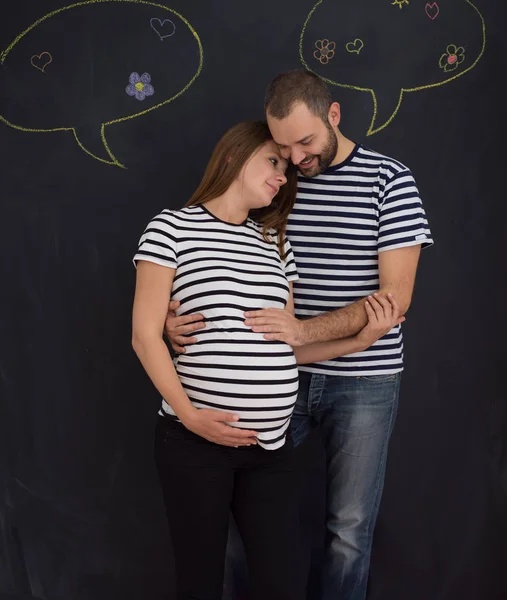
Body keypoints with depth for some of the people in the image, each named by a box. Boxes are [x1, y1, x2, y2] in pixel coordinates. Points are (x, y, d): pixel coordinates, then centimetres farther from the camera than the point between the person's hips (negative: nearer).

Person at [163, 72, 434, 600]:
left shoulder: (390, 182, -8)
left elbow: (395, 296, -13)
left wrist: (303, 330, -24)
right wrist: (179, 316, -13)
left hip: (363, 380, -3)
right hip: (283, 374, 4)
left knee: (350, 528, 6)